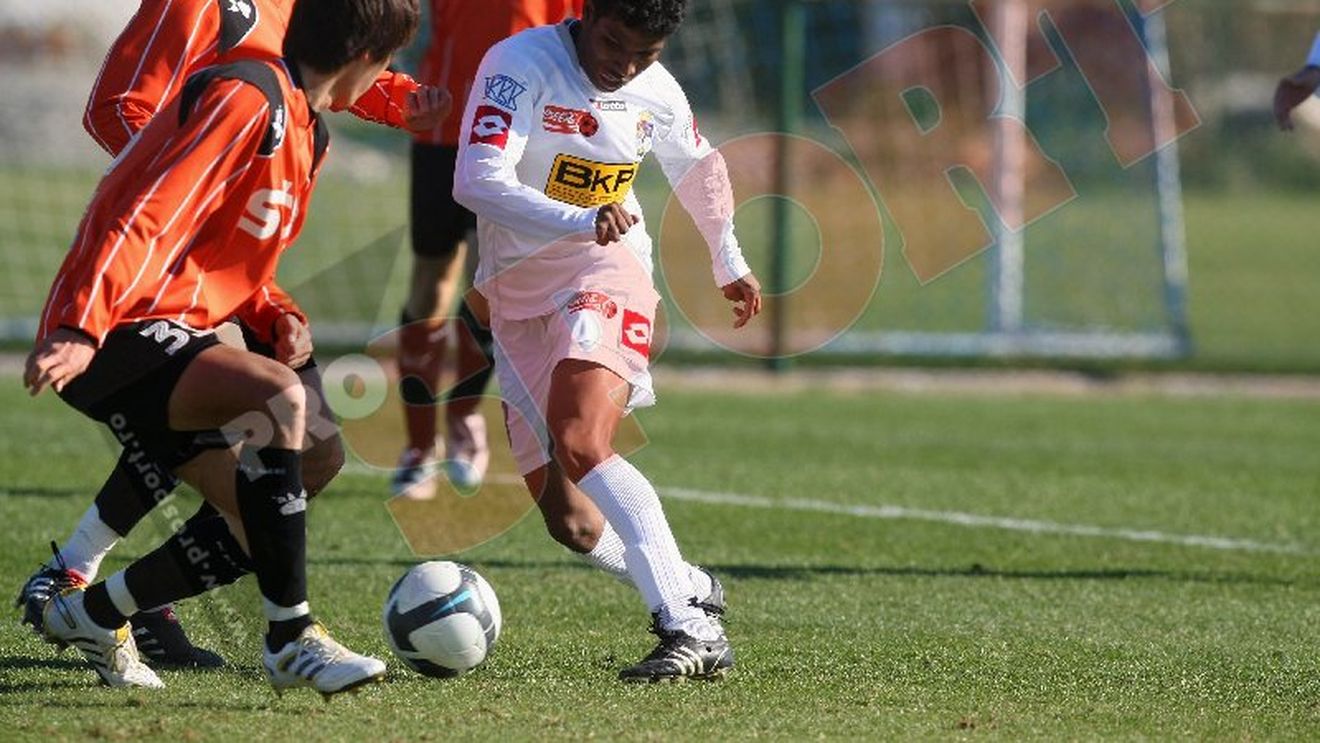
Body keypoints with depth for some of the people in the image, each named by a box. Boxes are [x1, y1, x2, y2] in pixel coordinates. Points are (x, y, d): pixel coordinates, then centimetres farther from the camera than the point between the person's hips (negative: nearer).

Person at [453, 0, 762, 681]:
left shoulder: (657, 93, 0)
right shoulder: (520, 65, -15)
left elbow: (699, 169, 23)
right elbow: (477, 181, -29)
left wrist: (729, 265, 35)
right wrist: (581, 221, -43)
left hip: (605, 272, -2)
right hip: (516, 292, 2)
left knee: (579, 447, -27)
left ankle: (689, 629, -34)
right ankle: (688, 589, 20)